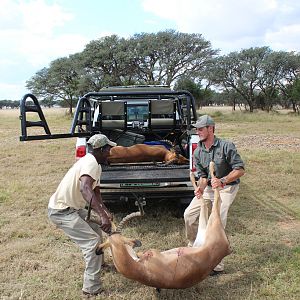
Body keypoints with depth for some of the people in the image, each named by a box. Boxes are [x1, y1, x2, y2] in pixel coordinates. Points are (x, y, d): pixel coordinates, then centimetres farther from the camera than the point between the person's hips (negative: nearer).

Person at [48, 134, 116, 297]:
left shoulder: (92, 163, 8)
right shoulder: (91, 163, -24)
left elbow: (95, 191, 12)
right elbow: (85, 189, -43)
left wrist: (105, 210, -5)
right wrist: (102, 215, -50)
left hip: (72, 208, 10)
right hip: (61, 211, -10)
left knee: (96, 230, 21)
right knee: (93, 241, -12)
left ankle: (98, 263, 42)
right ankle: (92, 288, -5)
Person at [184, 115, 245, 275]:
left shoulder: (226, 146, -18)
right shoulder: (198, 152, -1)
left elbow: (240, 169, -18)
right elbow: (202, 175, 0)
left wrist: (222, 181, -31)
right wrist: (200, 188, -22)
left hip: (227, 188, -6)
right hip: (209, 187, 6)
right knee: (189, 215, 2)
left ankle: (217, 265, -3)